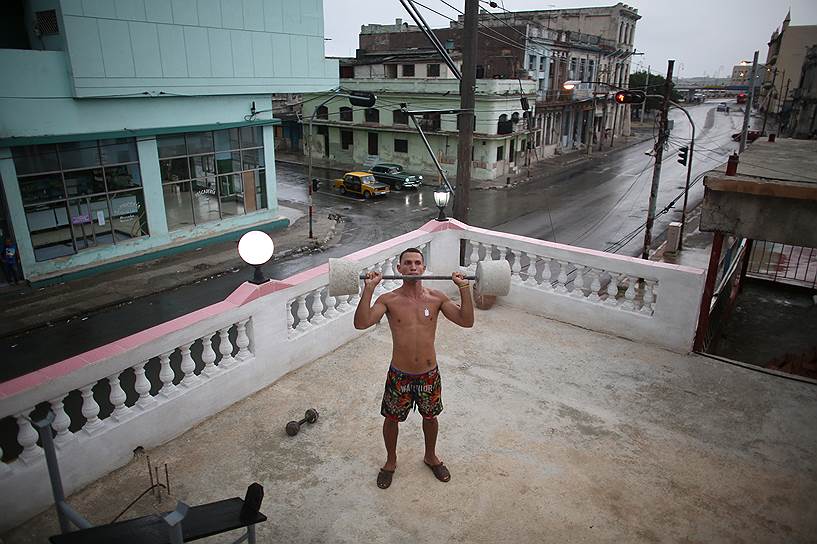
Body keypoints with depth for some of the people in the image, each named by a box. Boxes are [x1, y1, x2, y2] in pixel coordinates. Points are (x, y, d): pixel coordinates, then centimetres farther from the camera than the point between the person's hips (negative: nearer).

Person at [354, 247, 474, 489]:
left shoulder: (437, 297, -6)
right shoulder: (389, 299, -11)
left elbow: (467, 321, -12)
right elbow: (361, 323, -23)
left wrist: (464, 288, -22)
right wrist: (368, 289, -31)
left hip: (429, 374, 2)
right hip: (399, 375, -1)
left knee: (430, 417, 22)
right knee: (391, 418, 16)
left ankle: (431, 456, 50)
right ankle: (391, 461, 44)